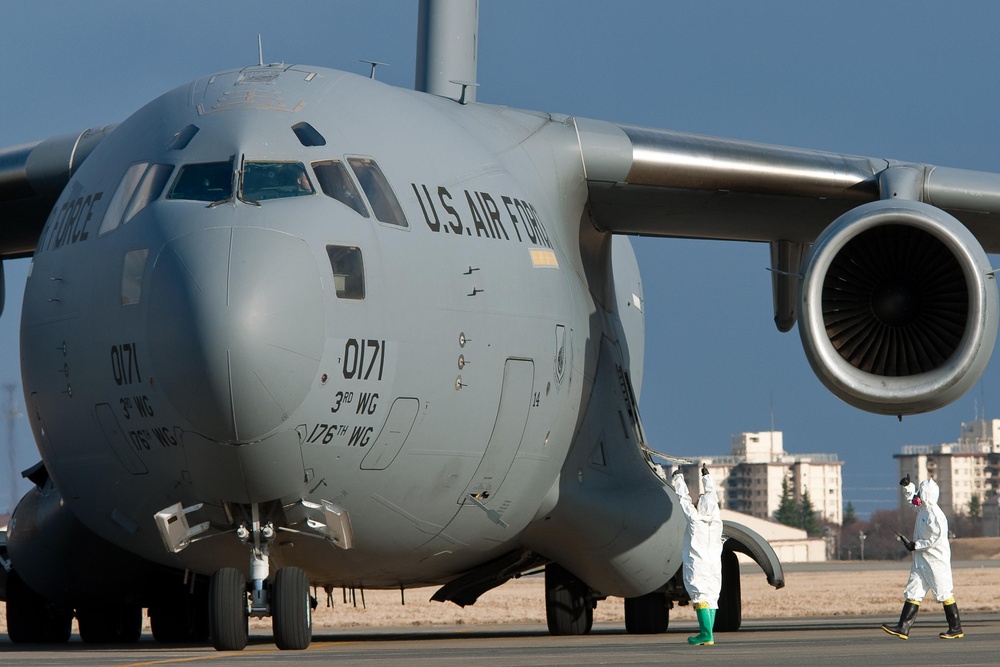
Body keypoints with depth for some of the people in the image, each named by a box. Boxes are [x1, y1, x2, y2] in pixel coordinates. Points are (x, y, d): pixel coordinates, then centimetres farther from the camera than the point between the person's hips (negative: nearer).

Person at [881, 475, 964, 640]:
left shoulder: (935, 514, -17)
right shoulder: (922, 509, 11)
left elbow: (936, 538, -23)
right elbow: (911, 498, 30)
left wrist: (916, 545, -17)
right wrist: (907, 486, 12)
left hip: (936, 560, -10)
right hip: (921, 560, 10)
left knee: (944, 594, -2)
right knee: (912, 593, 2)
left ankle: (956, 629, 7)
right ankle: (903, 628, -2)